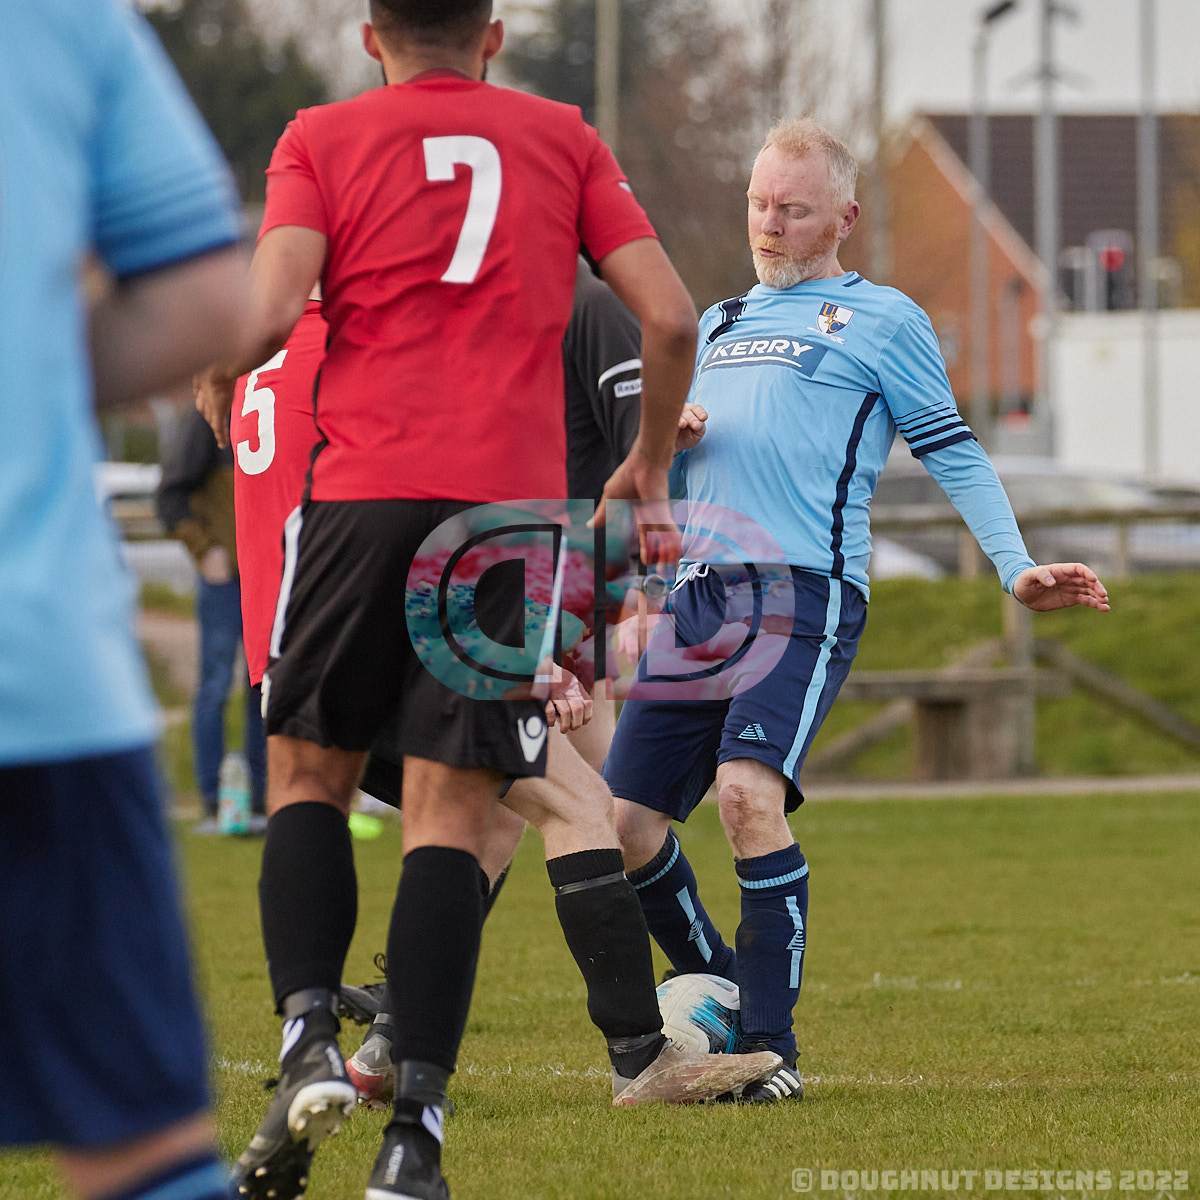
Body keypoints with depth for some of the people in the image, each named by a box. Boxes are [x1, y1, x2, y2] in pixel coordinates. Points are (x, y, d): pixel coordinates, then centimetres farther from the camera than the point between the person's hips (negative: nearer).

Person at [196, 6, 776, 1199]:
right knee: (449, 815, -1)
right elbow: (669, 315, 8)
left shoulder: (322, 137, 9)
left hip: (362, 487, -1)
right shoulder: (564, 139, 15)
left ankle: (310, 1044, -7)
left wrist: (214, 389, 15)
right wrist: (650, 460, 24)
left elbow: (267, 309, -6)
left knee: (306, 773, 14)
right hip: (513, 503, 1)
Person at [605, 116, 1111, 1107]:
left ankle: (771, 1045, -19)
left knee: (748, 787, -26)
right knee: (626, 818, -1)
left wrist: (1015, 568, -7)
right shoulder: (720, 321, 25)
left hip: (805, 588, -6)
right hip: (696, 595, 6)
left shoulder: (881, 318, 8)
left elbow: (953, 452, 5)